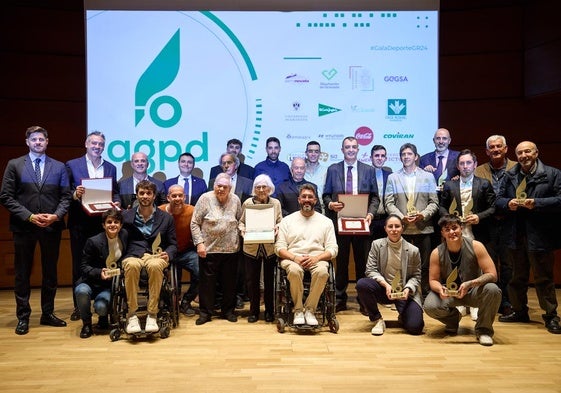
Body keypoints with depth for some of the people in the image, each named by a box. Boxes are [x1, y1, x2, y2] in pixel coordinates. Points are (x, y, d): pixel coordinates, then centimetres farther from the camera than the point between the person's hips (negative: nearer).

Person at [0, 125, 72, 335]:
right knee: (22, 273, 6)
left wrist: (56, 216, -13)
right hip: (23, 226, -1)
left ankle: (48, 313, 22)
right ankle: (23, 317, 18)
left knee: (50, 271, 10)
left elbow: (66, 196, 4)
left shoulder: (59, 167, 8)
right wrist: (29, 216, -13)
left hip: (52, 226, 2)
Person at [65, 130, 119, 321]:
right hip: (80, 222, -2)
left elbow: (115, 193, 10)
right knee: (79, 264, 5)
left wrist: (116, 203, -11)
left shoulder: (111, 168, 10)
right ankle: (79, 305, 14)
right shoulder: (72, 165, 3)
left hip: (103, 222, 2)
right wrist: (75, 194, -21)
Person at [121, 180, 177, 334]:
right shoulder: (126, 216, 17)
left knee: (155, 266, -38)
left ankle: (152, 314, -28)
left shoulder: (166, 218, 16)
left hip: (156, 255, 0)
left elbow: (173, 244, 13)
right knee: (132, 265, -37)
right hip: (133, 255, 0)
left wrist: (168, 254, -6)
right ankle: (132, 314, -26)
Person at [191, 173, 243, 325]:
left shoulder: (235, 200, 5)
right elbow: (195, 223, -3)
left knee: (229, 282, 11)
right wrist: (199, 243, -10)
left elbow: (240, 220, 14)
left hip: (230, 249, 3)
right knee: (207, 282, 5)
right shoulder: (205, 198, -4)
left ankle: (228, 311, 25)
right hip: (209, 249, -2)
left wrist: (240, 235, 0)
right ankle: (205, 312, 18)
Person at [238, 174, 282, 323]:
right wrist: (242, 229, -13)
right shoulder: (247, 203, 2)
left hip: (271, 248, 0)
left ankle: (269, 311, 22)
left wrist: (277, 227, -15)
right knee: (252, 280, 5)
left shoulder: (276, 203, 4)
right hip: (251, 248, 0)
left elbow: (281, 222, 5)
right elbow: (241, 221, 7)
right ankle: (253, 311, 21)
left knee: (269, 280, 7)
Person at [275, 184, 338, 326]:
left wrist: (316, 258, -13)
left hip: (317, 258, 1)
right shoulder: (287, 220, 14)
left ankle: (310, 309, -16)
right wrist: (295, 258, -14)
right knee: (294, 270, -36)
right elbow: (279, 247, 6)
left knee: (322, 271, -35)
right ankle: (298, 310, -15)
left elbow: (333, 249, 7)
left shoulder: (326, 221, 15)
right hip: (293, 258, 0)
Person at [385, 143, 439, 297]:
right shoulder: (393, 178, 11)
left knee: (424, 265, 4)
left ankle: (425, 295, 13)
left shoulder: (428, 177, 11)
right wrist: (401, 217, -11)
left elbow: (434, 202, 6)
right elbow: (389, 203, 4)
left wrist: (424, 215, -12)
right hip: (401, 228, 0)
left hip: (423, 227, 0)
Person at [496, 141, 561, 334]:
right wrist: (508, 204, -12)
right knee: (518, 276, 15)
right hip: (516, 235, 4)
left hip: (540, 236, -4)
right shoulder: (509, 175, 9)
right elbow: (499, 200, 9)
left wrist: (537, 203, -21)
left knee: (544, 278, 4)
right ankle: (519, 311, 29)